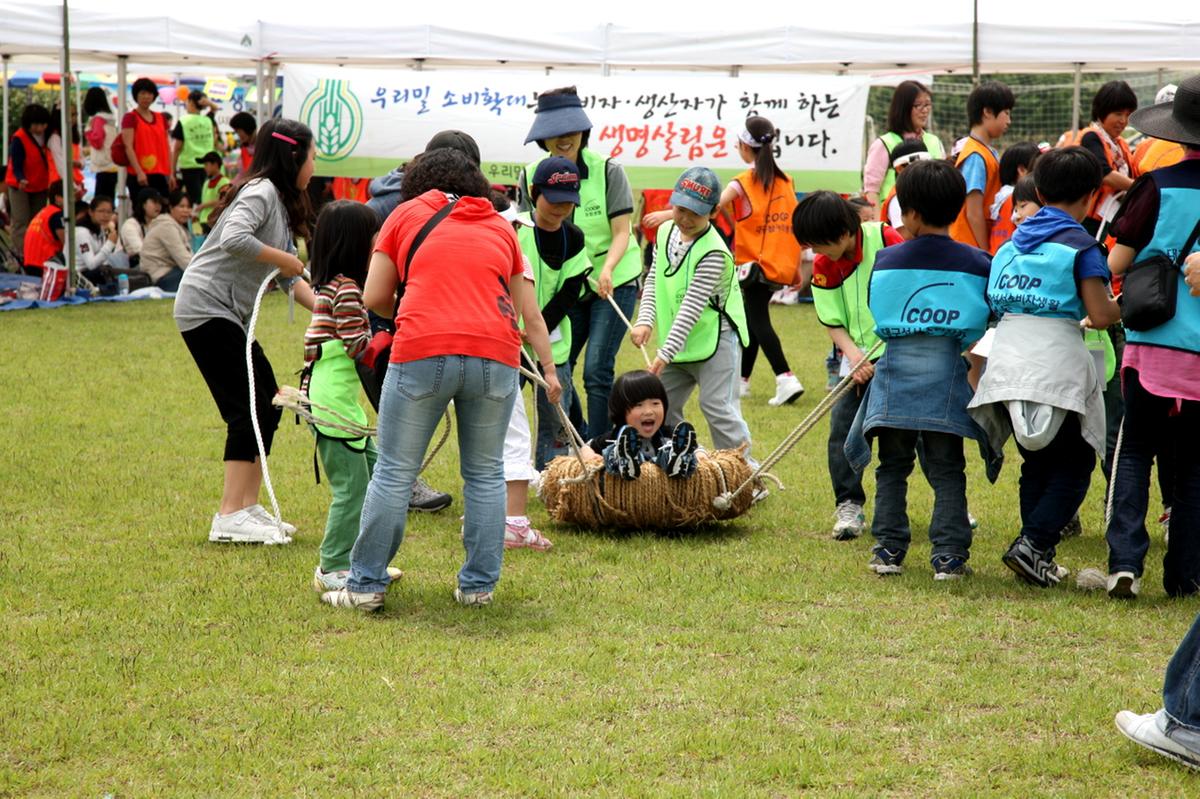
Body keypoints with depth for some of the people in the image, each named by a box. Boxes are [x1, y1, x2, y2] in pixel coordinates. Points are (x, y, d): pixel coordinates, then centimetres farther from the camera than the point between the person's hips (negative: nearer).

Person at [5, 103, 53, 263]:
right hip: (20, 186, -6)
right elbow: (16, 165, -21)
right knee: (21, 222, -12)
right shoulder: (19, 139, -20)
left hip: (40, 186, 6)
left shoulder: (45, 136, -1)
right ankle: (21, 255, -16)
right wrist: (21, 180, -39)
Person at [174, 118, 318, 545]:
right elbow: (233, 238, -31)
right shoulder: (261, 191, -13)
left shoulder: (281, 203, 18)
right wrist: (286, 260, -19)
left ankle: (248, 507, 14)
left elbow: (289, 278, 19)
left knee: (267, 405, 10)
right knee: (248, 409, -13)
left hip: (229, 316, 10)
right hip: (206, 307, -10)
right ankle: (230, 517, -13)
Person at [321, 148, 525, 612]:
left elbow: (374, 298, 13)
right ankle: (479, 586, 14)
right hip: (495, 355, 2)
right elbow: (519, 308, 23)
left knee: (395, 473, 4)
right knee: (485, 474, 14)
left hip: (423, 352, -2)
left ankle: (366, 586, 8)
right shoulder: (500, 226, 23)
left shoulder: (407, 214, 16)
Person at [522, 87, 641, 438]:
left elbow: (622, 232, -14)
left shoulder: (608, 171, -12)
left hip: (613, 284, -4)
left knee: (596, 371, -12)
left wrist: (607, 269, -32)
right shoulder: (531, 177, -2)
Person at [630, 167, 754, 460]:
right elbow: (654, 280, 11)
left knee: (718, 407, -14)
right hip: (678, 343, 8)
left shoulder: (713, 253, -22)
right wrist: (646, 321, -6)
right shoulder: (666, 231, 3)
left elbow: (692, 307, -25)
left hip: (715, 340, -8)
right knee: (661, 408, 10)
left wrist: (665, 354, -27)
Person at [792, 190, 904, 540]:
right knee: (843, 426, -9)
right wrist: (854, 356, -18)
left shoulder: (885, 239, -17)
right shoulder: (823, 267, -6)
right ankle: (849, 506, 0)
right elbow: (833, 323, -2)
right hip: (859, 357, 3)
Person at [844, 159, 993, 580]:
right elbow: (994, 320, 4)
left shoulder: (886, 261, 1)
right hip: (948, 376, 0)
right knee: (947, 470, 5)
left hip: (895, 373, 1)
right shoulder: (976, 263, -2)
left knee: (892, 466, 11)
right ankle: (949, 555, 0)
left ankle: (889, 550, 11)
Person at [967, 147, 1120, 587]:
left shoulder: (1012, 242, 13)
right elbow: (1100, 316, -10)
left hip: (1005, 362, 6)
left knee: (1037, 464, 18)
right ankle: (1033, 543, -11)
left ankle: (1038, 556, 16)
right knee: (1075, 463, 5)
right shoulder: (1080, 246, -6)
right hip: (1055, 363, -6)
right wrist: (1126, 303, 9)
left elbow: (992, 303, 15)